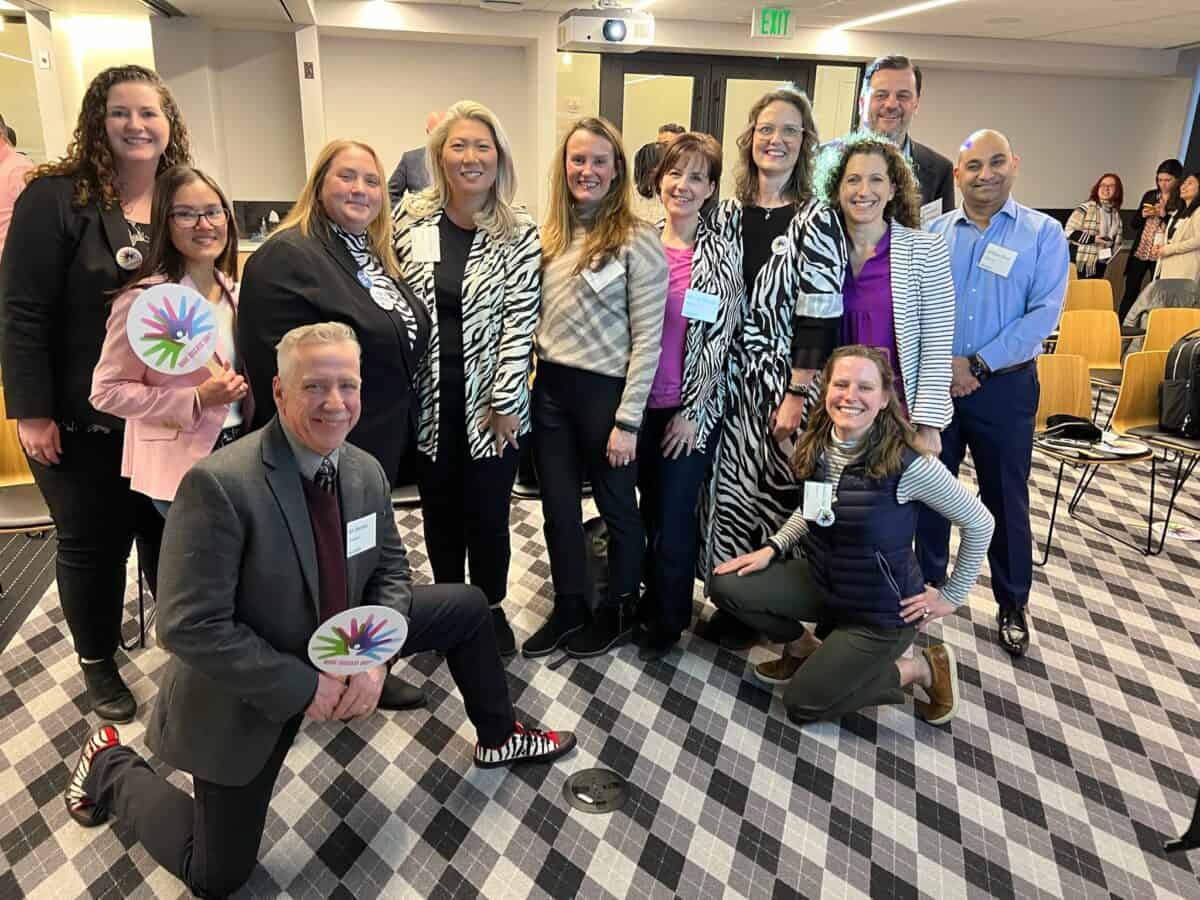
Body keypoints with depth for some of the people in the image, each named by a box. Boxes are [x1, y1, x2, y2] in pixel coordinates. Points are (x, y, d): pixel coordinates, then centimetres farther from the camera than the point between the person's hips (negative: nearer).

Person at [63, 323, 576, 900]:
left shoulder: (367, 471, -10)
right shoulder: (219, 484, -31)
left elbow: (390, 570, 2)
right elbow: (189, 628, -29)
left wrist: (374, 657, -15)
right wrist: (302, 686, -24)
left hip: (340, 640, 6)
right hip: (250, 687, -6)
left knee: (468, 608, 8)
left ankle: (498, 739, 31)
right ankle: (112, 767, 31)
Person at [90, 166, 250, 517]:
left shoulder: (233, 292, 7)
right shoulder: (145, 299, -14)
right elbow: (106, 392, -13)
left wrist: (245, 386, 0)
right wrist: (196, 401, -22)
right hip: (183, 466, -7)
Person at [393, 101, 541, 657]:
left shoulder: (520, 236, -5)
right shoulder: (411, 219, 1)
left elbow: (520, 324, -8)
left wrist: (506, 403, -11)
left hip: (489, 400, -2)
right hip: (427, 397, 2)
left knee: (487, 513, 8)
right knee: (439, 509, 15)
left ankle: (490, 609, 31)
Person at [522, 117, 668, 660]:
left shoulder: (637, 241, -10)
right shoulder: (550, 235, 8)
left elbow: (647, 338, -12)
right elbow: (536, 318, 12)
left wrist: (628, 420, -15)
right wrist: (527, 382, 4)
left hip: (605, 391, -6)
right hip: (551, 389, 6)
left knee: (616, 507, 12)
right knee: (558, 509, 15)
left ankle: (618, 611, 33)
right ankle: (568, 609, 34)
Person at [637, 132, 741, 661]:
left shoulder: (720, 254, -4)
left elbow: (718, 339, -5)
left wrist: (691, 411, -8)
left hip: (690, 409, -3)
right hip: (641, 400, 3)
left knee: (675, 516, 4)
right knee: (649, 509, 15)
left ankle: (665, 623, 24)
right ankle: (650, 603, 35)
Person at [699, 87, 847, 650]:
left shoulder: (817, 221, -6)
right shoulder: (727, 213, 8)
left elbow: (818, 317, -12)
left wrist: (797, 395, -17)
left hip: (783, 382, -4)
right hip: (729, 380, 5)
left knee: (774, 490, 3)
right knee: (728, 485, 9)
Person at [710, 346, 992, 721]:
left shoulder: (908, 464, -27)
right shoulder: (815, 446, -9)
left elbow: (979, 523, -14)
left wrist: (952, 596, -7)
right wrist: (772, 548, -1)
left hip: (879, 612, -5)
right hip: (822, 581, 6)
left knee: (802, 703, -1)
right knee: (725, 585, -9)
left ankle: (924, 668, 15)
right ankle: (804, 648, 17)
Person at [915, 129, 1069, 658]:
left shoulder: (1043, 234, -2)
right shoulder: (932, 233, 4)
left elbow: (1043, 314, -11)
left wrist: (976, 364, -16)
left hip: (1004, 386, -2)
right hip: (932, 383, 2)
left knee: (1005, 497, 8)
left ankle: (1012, 605, 25)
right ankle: (927, 580, 30)